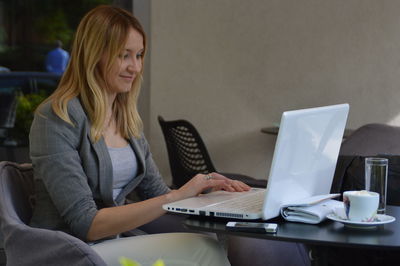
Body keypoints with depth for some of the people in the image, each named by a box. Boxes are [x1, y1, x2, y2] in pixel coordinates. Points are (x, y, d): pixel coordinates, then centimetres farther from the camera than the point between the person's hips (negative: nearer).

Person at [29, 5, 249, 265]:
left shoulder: (127, 117, 9)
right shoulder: (57, 118, -14)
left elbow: (157, 193, 14)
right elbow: (86, 224, -19)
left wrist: (204, 188, -6)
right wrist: (177, 197, -23)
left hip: (114, 243, 7)